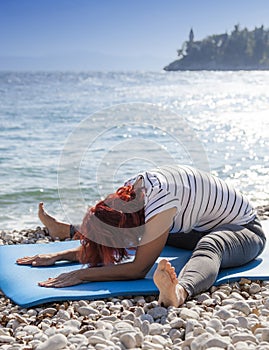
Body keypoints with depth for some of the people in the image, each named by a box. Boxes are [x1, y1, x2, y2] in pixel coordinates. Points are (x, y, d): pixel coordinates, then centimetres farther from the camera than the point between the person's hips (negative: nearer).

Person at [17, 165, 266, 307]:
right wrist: (58, 256, -6)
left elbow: (139, 268, -37)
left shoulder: (161, 199, -39)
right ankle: (70, 232, 30)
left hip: (243, 229, -8)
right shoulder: (128, 194, -12)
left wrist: (81, 275, -38)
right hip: (200, 228, 8)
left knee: (209, 246, -44)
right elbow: (103, 249, 1)